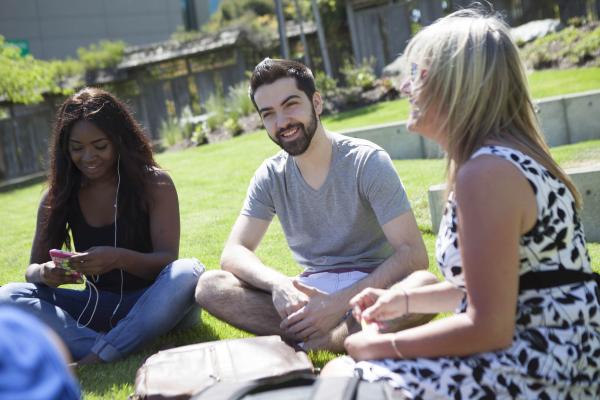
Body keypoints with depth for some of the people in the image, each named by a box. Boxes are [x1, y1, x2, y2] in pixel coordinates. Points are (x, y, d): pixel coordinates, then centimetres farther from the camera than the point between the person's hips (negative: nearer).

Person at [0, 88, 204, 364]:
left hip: (151, 305, -2)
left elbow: (168, 260, -13)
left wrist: (119, 258, -33)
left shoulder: (154, 183, -6)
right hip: (95, 308, 3)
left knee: (188, 273, -34)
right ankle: (105, 351, -33)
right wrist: (44, 274, -23)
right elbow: (33, 267, 3)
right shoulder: (58, 196, 3)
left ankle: (95, 359, -32)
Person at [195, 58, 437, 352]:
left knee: (427, 285, -36)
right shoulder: (270, 176, 2)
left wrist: (339, 301, -28)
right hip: (311, 291, 4)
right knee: (209, 286, -18)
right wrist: (277, 283, -28)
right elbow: (233, 253, -5)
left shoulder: (367, 161, -10)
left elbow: (413, 253, -17)